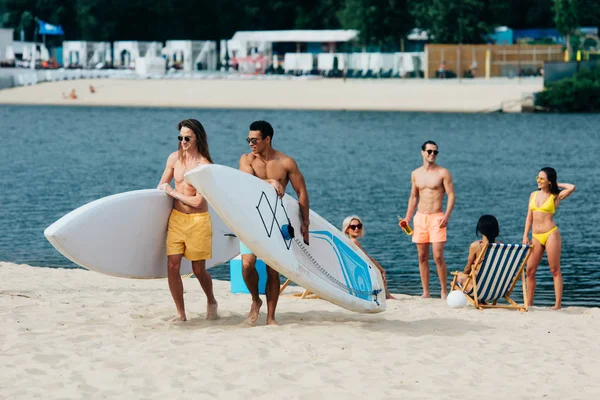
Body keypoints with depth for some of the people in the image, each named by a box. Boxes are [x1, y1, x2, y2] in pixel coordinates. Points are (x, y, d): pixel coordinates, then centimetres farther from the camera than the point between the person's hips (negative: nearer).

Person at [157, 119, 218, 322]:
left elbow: (197, 201, -19)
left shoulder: (204, 165, -15)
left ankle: (211, 302, 33)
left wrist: (172, 192, -12)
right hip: (176, 218, 4)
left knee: (199, 269, 5)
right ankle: (181, 313, 7)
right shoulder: (174, 158, 1)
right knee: (172, 267, -4)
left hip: (198, 221, -4)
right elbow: (161, 187, 15)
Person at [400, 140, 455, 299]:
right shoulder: (415, 174, 11)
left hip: (437, 217, -5)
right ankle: (425, 292, 10)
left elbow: (451, 195, -6)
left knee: (438, 257, -12)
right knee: (422, 257, 5)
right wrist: (407, 218, 10)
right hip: (420, 217, 5)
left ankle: (444, 292, -4)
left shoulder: (443, 173, -3)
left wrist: (446, 216, -18)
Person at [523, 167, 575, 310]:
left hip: (551, 234, -5)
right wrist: (525, 236, 6)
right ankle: (529, 303, 8)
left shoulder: (555, 197, 0)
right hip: (535, 236, 5)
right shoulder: (533, 195, 14)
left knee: (555, 270, -2)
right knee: (530, 271, 2)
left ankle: (558, 304, -3)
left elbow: (572, 187, -17)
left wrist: (556, 185, -1)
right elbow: (529, 217, 15)